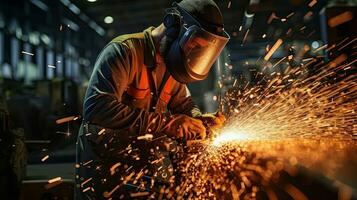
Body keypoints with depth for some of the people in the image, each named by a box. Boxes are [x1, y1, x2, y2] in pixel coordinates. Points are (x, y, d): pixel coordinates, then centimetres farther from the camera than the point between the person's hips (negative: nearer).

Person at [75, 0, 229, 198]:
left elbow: (183, 103, 14)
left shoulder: (172, 65, 3)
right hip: (105, 166, -6)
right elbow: (97, 108, -33)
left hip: (145, 161, 6)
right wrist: (167, 123, -32)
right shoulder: (125, 50, -21)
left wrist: (199, 120, -10)